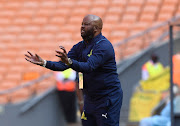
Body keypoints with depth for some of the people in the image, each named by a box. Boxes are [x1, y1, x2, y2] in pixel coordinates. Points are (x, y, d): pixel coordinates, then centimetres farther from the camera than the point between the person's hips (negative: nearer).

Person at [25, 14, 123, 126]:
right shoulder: (80, 47, 9)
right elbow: (63, 65, 3)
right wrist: (43, 62, -11)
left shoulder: (104, 46, -18)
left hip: (108, 100, -8)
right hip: (90, 99, 8)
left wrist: (69, 61, -47)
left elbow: (89, 66, -32)